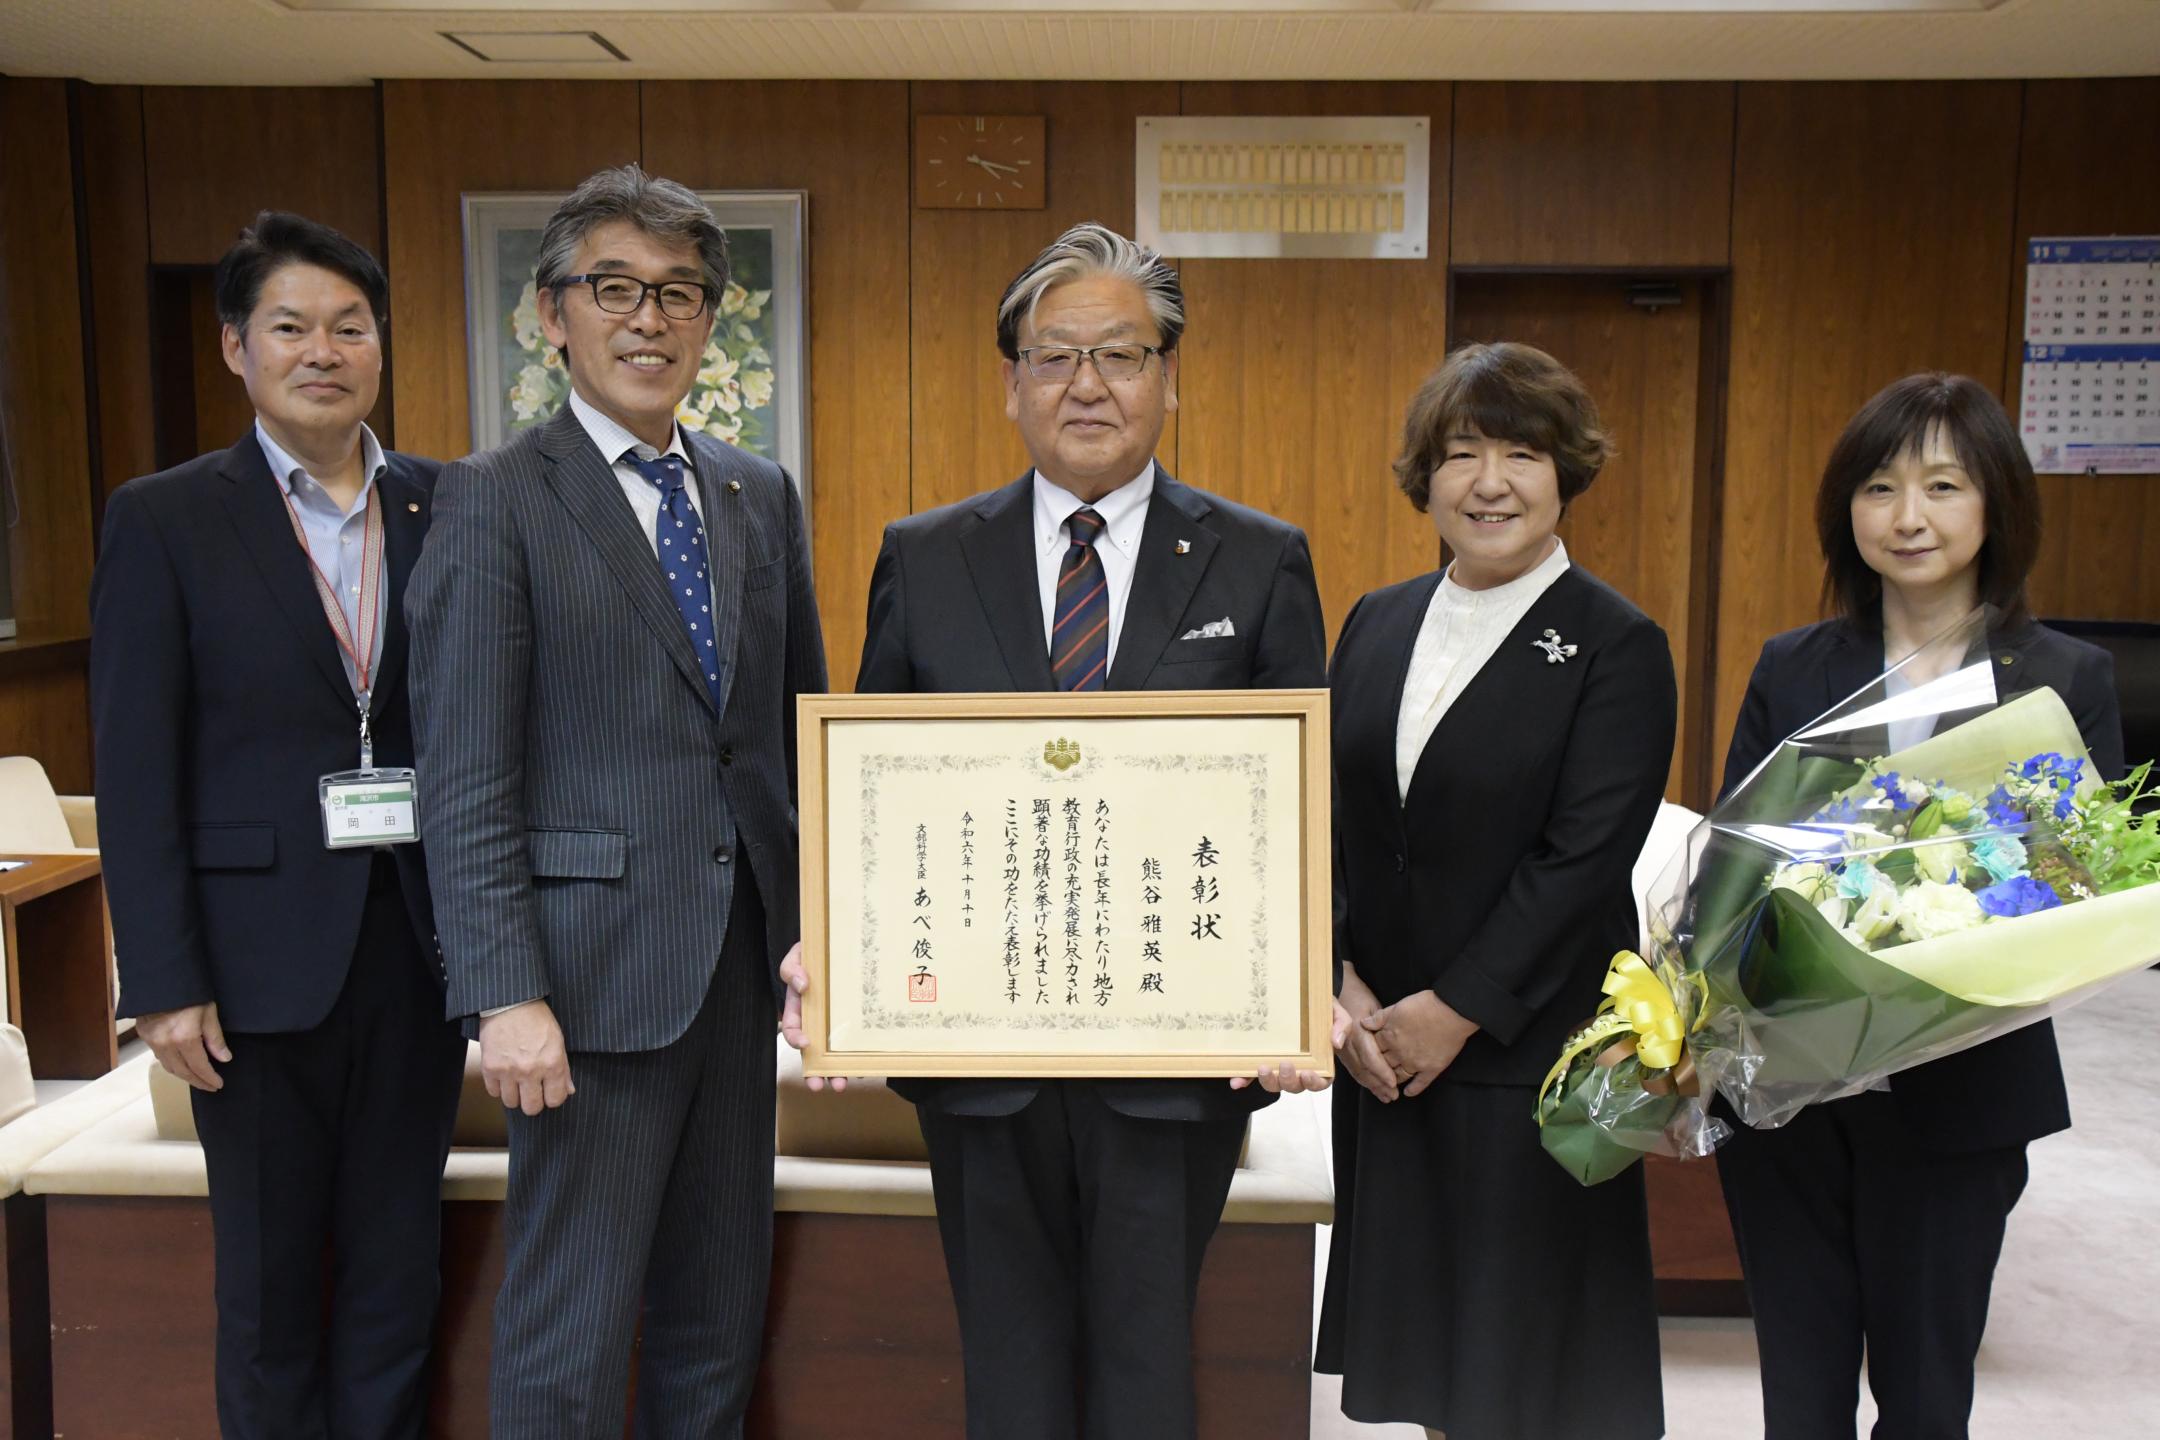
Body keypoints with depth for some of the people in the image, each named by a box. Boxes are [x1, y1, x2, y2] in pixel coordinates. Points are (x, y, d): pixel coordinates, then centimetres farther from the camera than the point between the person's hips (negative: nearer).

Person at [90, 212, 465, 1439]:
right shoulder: (164, 520, -2)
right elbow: (136, 770, -4)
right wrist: (164, 981, -8)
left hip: (419, 939, 2)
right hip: (263, 953, -2)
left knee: (400, 1266, 13)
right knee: (270, 1280, 12)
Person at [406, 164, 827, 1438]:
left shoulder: (763, 496, 11)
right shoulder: (495, 499, -5)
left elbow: (804, 730, 12)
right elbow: (466, 779, -9)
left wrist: (815, 925, 0)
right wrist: (507, 994, -16)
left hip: (745, 958, 6)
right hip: (596, 967, -5)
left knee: (722, 1315, 17)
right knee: (572, 1333, 5)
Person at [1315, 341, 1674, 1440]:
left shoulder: (1615, 647, -8)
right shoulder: (1375, 626, 8)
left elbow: (1583, 859, -15)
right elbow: (1330, 822, 6)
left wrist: (1455, 1010, -16)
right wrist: (1342, 988, -5)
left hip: (1530, 1056, -4)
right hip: (1381, 1054, 5)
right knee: (1420, 1347, 16)